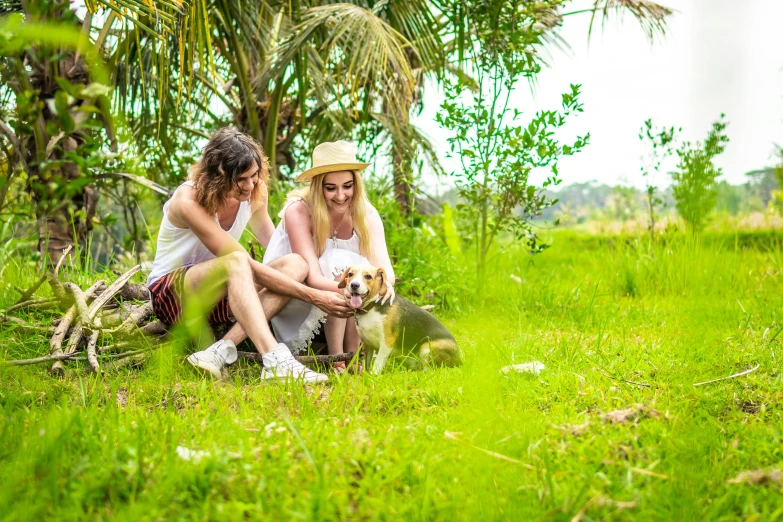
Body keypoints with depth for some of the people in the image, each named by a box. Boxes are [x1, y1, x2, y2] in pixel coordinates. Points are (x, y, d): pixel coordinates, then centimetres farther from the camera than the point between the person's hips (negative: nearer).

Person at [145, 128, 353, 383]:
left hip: (216, 294, 7)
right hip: (170, 294, -7)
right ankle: (275, 362, -54)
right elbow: (246, 265, -29)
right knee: (237, 261, -38)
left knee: (295, 264, -20)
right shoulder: (189, 201, -26)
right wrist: (312, 296, -31)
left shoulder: (254, 191, -5)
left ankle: (220, 351, -35)